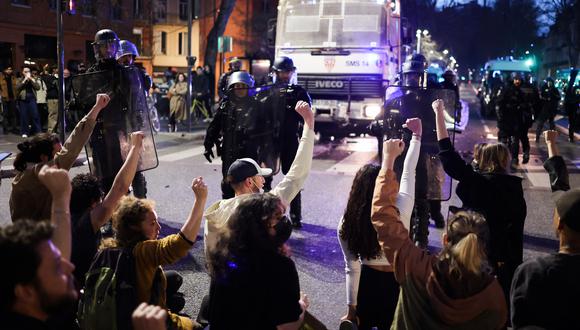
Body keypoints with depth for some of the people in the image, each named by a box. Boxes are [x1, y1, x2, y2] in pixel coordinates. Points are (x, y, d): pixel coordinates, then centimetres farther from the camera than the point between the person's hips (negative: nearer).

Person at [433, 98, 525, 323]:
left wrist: (439, 113, -10)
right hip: (507, 264, 4)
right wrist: (514, 269, 14)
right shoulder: (515, 189, -2)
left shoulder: (478, 183, -16)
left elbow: (449, 155, -14)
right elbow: (516, 234, 3)